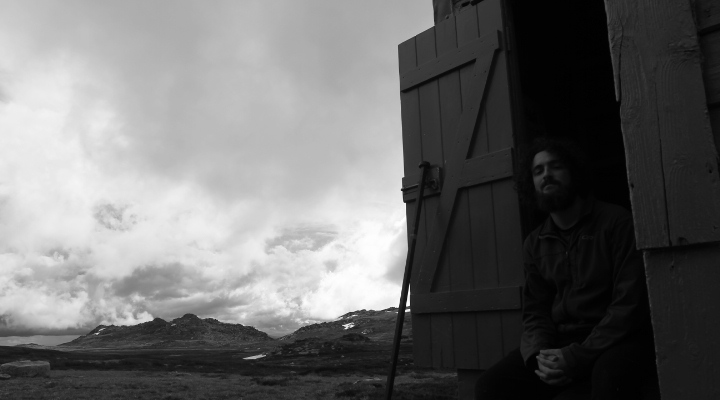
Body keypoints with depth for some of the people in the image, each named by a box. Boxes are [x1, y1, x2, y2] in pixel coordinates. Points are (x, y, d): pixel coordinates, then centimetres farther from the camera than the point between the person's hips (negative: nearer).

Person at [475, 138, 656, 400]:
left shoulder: (617, 222, -5)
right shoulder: (535, 244, 11)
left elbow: (629, 302, -12)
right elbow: (535, 311, 10)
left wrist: (578, 356, -21)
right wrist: (539, 355, -13)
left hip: (615, 339, -4)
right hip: (559, 342, 5)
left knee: (610, 376, -39)